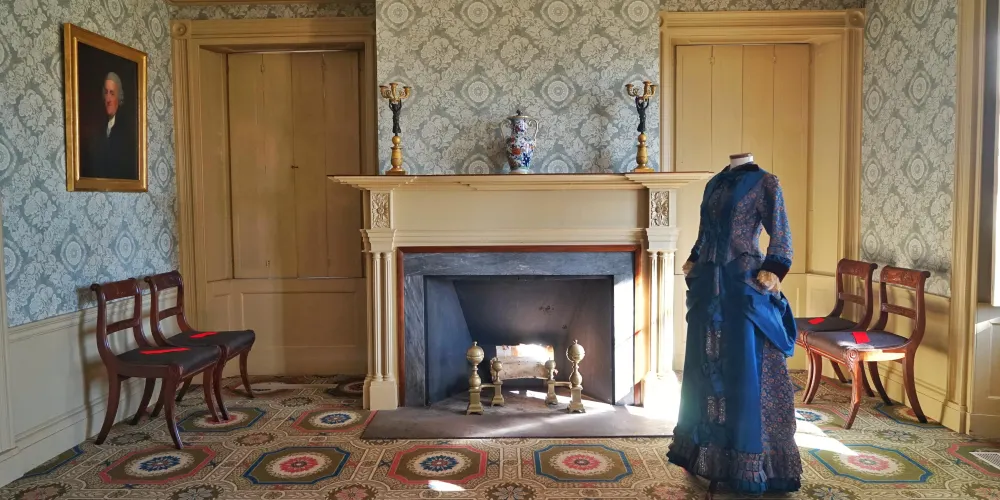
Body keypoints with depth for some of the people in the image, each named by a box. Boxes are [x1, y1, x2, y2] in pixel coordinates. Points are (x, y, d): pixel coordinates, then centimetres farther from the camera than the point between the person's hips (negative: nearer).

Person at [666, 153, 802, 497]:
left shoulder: (762, 182, -3)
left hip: (744, 286, -7)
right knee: (707, 366, 11)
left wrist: (774, 271, -20)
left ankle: (751, 461, 7)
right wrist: (694, 261, 11)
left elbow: (781, 234, -8)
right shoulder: (715, 183, 16)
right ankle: (710, 449, 24)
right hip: (710, 284, 7)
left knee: (746, 370, -4)